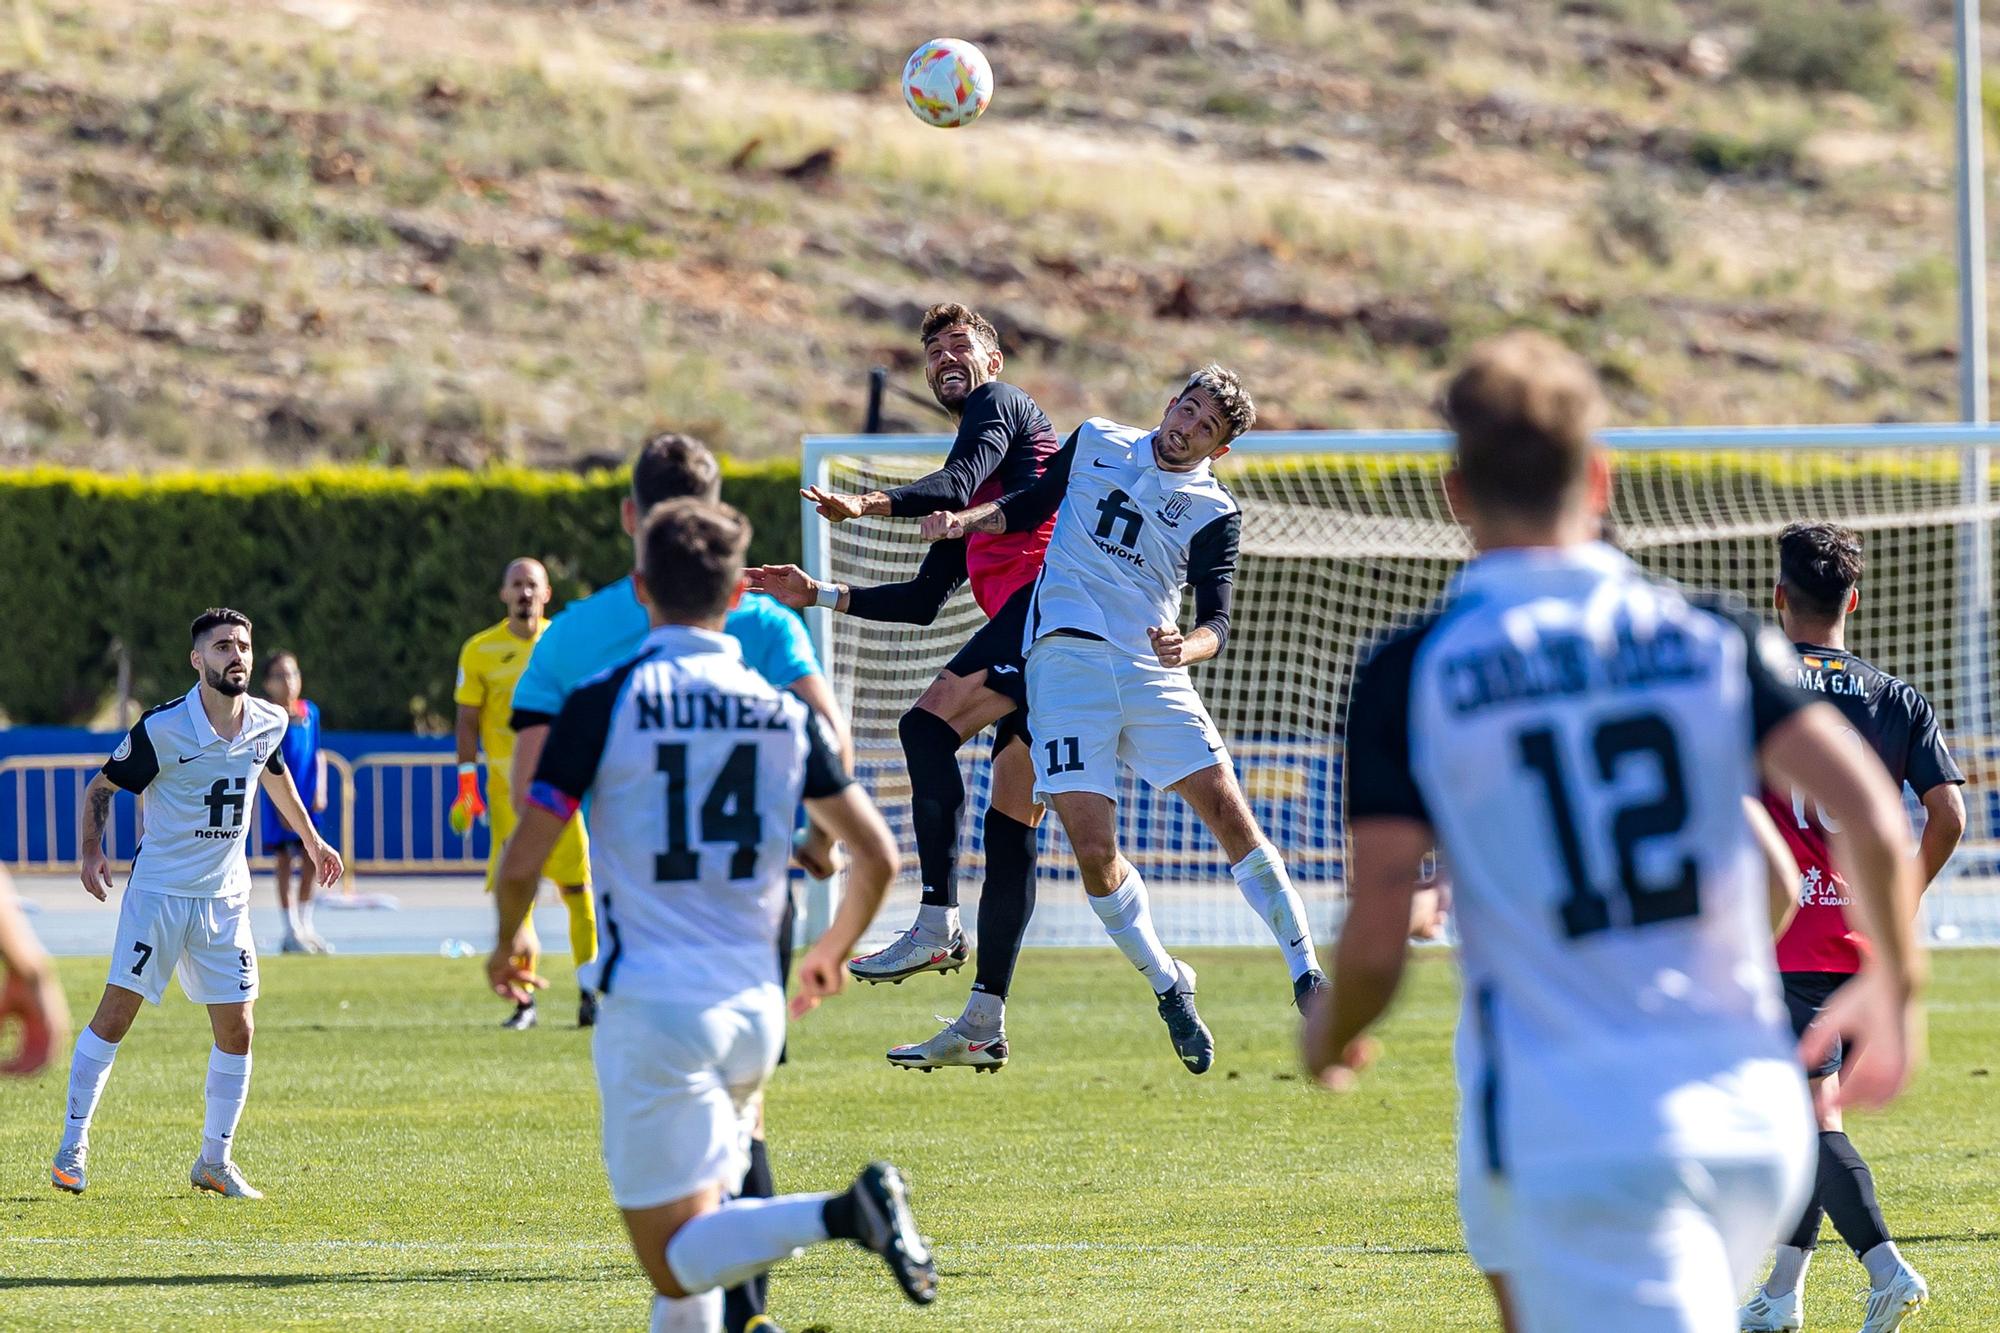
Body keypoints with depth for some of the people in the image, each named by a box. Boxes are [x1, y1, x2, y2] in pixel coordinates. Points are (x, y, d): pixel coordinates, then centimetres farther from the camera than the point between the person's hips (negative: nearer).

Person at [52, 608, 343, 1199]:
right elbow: (101, 787, -3)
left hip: (226, 896, 4)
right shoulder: (162, 727, -14)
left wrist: (311, 840, 32)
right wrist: (91, 851, -17)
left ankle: (215, 1160, 13)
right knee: (116, 1012, -9)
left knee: (236, 1029, 1)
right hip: (158, 889, -4)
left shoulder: (268, 723, 0)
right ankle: (72, 1145, 0)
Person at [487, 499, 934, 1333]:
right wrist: (833, 952, 28)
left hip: (651, 1007, -5)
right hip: (755, 1006, 5)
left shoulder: (601, 705, -6)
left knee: (674, 1258, -5)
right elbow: (878, 857, 9)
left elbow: (522, 864, -7)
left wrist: (509, 942, 15)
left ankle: (841, 1214, -27)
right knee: (698, 1217, 23)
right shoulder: (783, 714, 5)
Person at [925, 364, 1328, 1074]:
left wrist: (1186, 645, -26)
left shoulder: (1214, 512, 4)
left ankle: (1306, 974, 1)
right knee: (1094, 849, -10)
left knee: (1228, 809, -11)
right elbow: (1028, 508, 22)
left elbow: (1217, 620, -4)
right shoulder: (1096, 442, 11)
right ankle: (1169, 988, 8)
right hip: (1065, 658, 0)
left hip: (1151, 670, 0)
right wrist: (965, 520, 4)